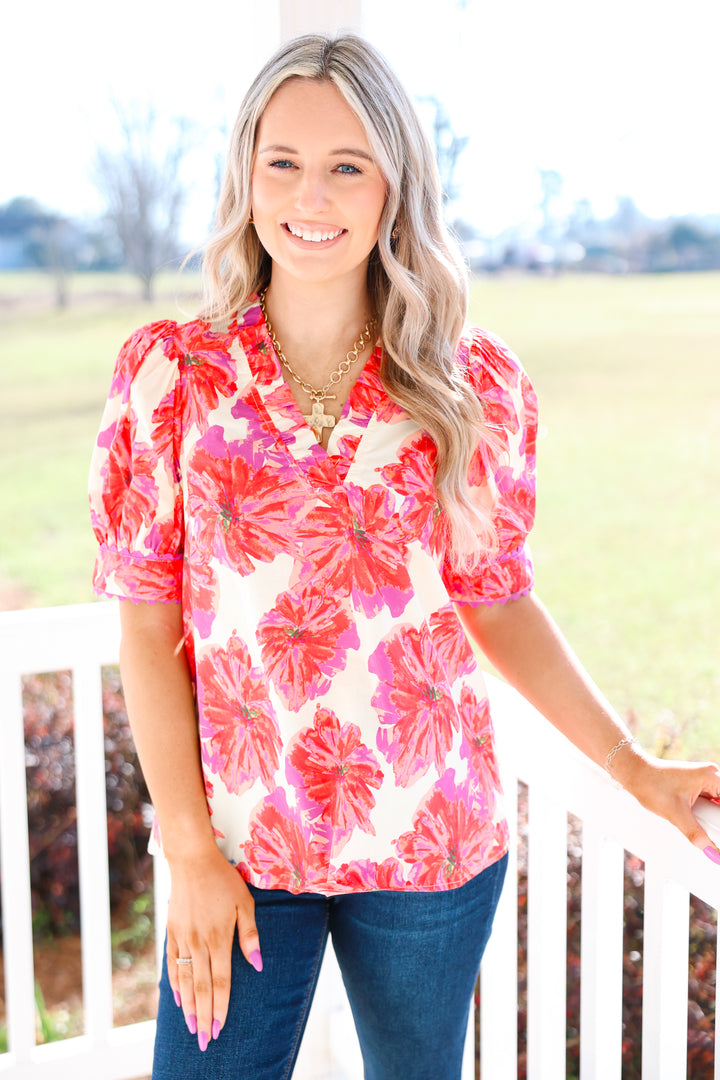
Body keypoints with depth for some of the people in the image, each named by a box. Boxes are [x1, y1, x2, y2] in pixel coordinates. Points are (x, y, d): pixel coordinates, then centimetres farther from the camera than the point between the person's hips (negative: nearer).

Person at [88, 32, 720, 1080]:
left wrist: (635, 769, -3)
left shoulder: (472, 385, -4)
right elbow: (151, 624, -4)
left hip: (430, 843, 1)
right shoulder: (171, 373, -5)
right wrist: (191, 853, -7)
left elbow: (497, 601, 4)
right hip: (242, 849, 0)